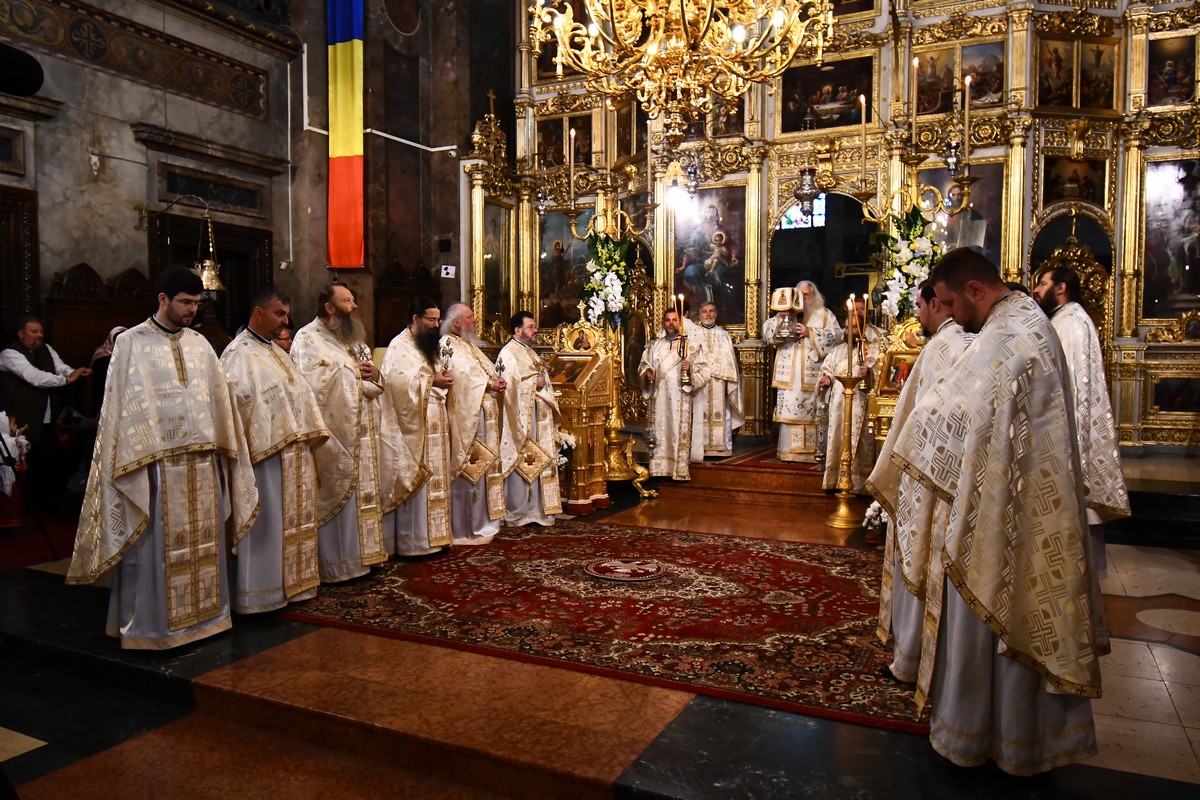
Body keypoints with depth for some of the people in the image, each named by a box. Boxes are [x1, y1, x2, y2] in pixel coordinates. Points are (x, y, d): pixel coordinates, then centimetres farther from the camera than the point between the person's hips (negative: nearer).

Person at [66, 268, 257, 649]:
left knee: (202, 542, 11)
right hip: (155, 464, -5)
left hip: (202, 463, 5)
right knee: (155, 546, 2)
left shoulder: (200, 344, 11)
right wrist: (133, 461, -11)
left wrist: (222, 448, 10)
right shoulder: (131, 343, -3)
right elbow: (119, 407, -5)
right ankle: (150, 624, 16)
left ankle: (202, 614, 24)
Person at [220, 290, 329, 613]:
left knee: (293, 521, 14)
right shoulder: (238, 354, -10)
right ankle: (263, 592, 9)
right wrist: (244, 451, -24)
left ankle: (292, 582, 25)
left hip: (294, 456, 9)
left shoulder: (277, 353, 17)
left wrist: (308, 439, 13)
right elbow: (235, 404, -19)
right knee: (267, 523, -2)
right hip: (266, 455, -9)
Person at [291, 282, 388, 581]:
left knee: (362, 493, 11)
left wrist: (375, 376, -5)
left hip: (361, 436, 8)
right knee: (338, 497, -4)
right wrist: (351, 371, -10)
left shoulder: (354, 339, 18)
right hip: (334, 436, -8)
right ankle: (336, 564, 5)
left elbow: (375, 386, 19)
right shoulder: (308, 339, -6)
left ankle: (362, 554, 21)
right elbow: (310, 384, -20)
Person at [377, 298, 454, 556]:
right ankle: (412, 542, -1)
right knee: (415, 482, -7)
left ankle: (432, 535, 17)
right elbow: (399, 381, -23)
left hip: (432, 427, 9)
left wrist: (443, 379, 4)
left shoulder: (427, 346, 19)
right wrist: (432, 380, -20)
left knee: (434, 481, 10)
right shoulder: (400, 346, -9)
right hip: (413, 428, -9)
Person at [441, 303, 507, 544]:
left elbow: (488, 370, 21)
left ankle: (482, 522, 21)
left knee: (484, 467, 12)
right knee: (469, 469, -8)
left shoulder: (470, 345, 23)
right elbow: (461, 375, -20)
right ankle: (466, 529, -2)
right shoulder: (448, 345, -8)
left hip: (484, 415, 10)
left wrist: (497, 381, 0)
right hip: (466, 417, -10)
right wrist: (489, 384, -12)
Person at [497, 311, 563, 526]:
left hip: (537, 415, 9)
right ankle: (517, 512, 2)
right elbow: (510, 385, -21)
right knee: (519, 462, -6)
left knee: (537, 462, 9)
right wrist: (535, 384, -11)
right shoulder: (508, 353, -9)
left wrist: (543, 386, 0)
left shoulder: (531, 353, 19)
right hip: (520, 416, -9)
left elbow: (543, 382, 21)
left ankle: (534, 508, 15)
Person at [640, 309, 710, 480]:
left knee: (680, 432, -5)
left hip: (681, 399, -3)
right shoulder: (654, 345, 16)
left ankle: (681, 471, -2)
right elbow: (644, 364, 19)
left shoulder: (692, 345, 6)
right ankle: (660, 470, 7)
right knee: (659, 432, 2)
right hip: (659, 398, 3)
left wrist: (690, 368, -18)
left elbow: (703, 369, 1)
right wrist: (647, 372, -3)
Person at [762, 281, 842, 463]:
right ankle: (788, 451, 1)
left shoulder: (825, 314, 11)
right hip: (789, 372, 2)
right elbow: (766, 330, 9)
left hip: (812, 372, -2)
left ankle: (811, 451, 1)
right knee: (788, 408, -3)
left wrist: (810, 332, -11)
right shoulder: (786, 312, 19)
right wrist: (779, 318, -9)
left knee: (812, 411, -4)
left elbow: (836, 334, -3)